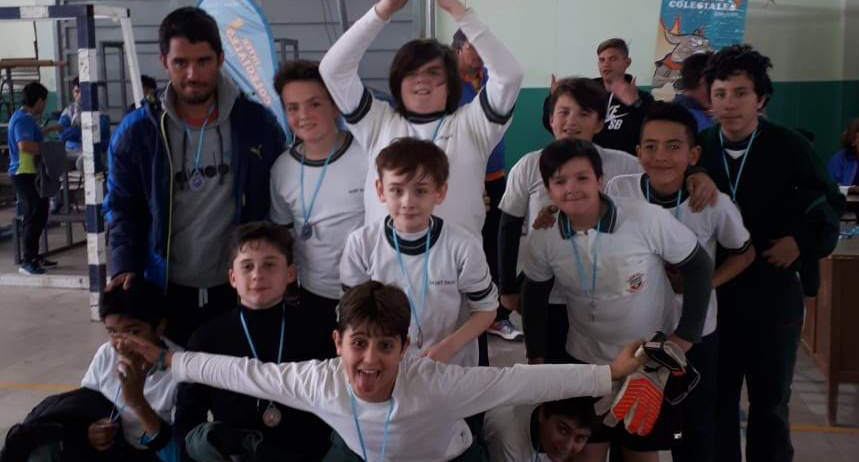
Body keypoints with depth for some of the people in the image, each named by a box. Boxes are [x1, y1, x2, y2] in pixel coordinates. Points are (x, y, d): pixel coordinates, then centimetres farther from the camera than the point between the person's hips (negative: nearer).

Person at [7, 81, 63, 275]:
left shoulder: (24, 117, 16)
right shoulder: (23, 119, -17)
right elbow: (25, 145, -31)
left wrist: (49, 129, 41)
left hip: (30, 173, 11)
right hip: (25, 174, -11)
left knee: (38, 216, 17)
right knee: (33, 217, -7)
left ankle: (33, 256, 26)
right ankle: (27, 261, -3)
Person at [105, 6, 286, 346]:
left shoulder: (258, 123, -5)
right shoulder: (136, 132, -4)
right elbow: (123, 209, 3)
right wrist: (124, 268, -13)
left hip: (242, 290, 0)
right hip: (166, 292, 1)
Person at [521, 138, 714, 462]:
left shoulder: (648, 219, -24)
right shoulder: (542, 239, -13)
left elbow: (698, 266, -11)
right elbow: (534, 295, 4)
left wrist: (687, 334, -10)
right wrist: (536, 356, 6)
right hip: (584, 361, 2)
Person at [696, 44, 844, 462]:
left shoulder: (791, 148, -7)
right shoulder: (699, 147, -4)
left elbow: (830, 205, 6)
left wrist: (803, 240, -9)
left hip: (772, 293, -1)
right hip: (713, 293, 1)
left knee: (770, 401, 14)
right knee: (716, 400, 11)